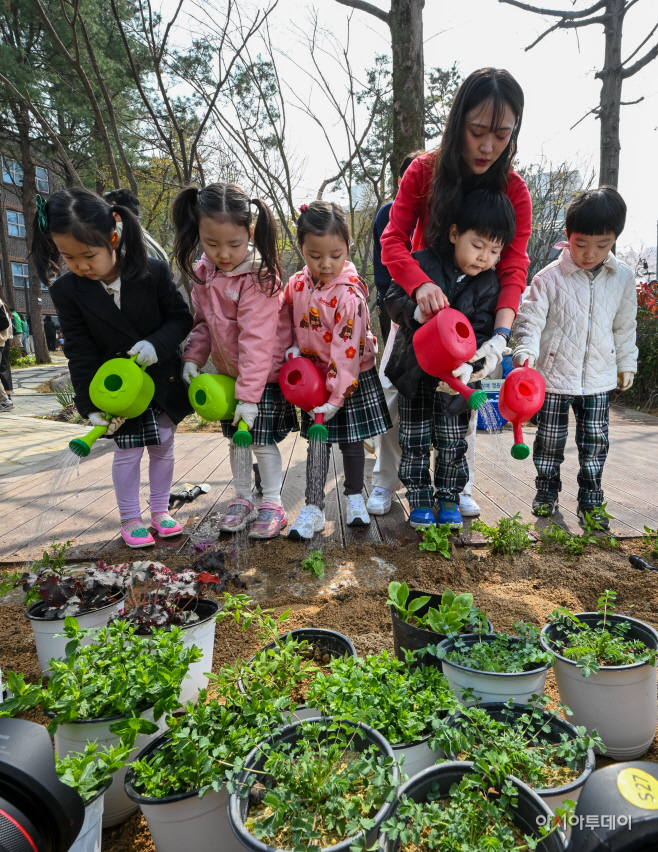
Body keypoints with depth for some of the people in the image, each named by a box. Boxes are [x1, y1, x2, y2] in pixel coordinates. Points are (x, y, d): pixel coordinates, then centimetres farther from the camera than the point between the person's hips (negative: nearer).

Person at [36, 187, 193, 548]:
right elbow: (80, 352, -10)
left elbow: (181, 317, -6)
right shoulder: (67, 290, -11)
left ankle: (160, 510, 30)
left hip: (164, 381, 1)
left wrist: (158, 343, -26)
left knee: (163, 448, 12)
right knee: (127, 453, 6)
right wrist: (90, 403, -15)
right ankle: (130, 519, 23)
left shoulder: (154, 272, -14)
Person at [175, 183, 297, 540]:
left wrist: (249, 393, -28)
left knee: (262, 440, -2)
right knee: (235, 439, 14)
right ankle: (243, 499, 29)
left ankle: (272, 506, 14)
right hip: (228, 372, 7)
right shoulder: (204, 272, -1)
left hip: (264, 374, -7)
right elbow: (203, 322, 10)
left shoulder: (258, 276, -24)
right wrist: (193, 357, -6)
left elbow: (256, 340, -27)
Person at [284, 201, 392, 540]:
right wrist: (294, 347, -7)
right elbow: (289, 321, 13)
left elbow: (346, 349, -23)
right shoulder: (297, 285, -4)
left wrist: (337, 396, -24)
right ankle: (313, 509, 10)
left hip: (352, 377, -4)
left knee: (352, 442, 9)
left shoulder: (349, 294, -22)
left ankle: (354, 498, 29)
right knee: (317, 442, 4)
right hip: (312, 375, 4)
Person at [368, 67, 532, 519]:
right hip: (419, 301, 0)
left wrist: (500, 337, -40)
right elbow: (393, 240, -22)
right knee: (395, 391, -3)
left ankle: (461, 489, 20)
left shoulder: (515, 191, -16)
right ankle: (385, 482, 14)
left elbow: (513, 269, -22)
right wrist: (421, 284, -45)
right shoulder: (424, 171, -16)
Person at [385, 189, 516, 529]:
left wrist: (467, 365, -29)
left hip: (454, 376, 1)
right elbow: (393, 297, -10)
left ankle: (449, 498, 27)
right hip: (414, 370, -1)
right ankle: (419, 499, 22)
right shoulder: (423, 263, -11)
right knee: (414, 441, 7)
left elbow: (481, 332, -11)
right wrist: (415, 309, -32)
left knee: (454, 442, 9)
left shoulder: (488, 285, -5)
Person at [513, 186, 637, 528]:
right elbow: (530, 319, -10)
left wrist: (626, 365, 17)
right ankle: (546, 491, 27)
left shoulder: (623, 278, 1)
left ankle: (591, 500, 23)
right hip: (554, 374, -2)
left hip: (599, 377, 3)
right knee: (550, 438, 8)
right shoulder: (550, 277, -10)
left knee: (595, 440, 8)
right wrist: (525, 353, -26)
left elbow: (625, 326, 12)